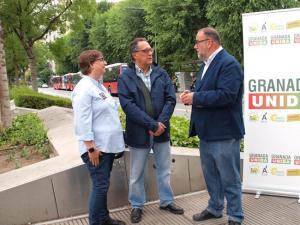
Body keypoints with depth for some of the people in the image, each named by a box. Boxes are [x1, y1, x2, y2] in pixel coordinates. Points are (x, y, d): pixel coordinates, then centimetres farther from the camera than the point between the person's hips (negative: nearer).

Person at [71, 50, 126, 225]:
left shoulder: (99, 86, 14)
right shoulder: (84, 88, -16)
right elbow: (83, 121, -20)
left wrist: (114, 141, 21)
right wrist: (91, 148, -21)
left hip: (108, 145, 9)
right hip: (97, 148, -9)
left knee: (103, 185, 17)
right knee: (100, 186, -2)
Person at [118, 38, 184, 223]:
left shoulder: (161, 73, 3)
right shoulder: (125, 77, -7)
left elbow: (171, 99, -2)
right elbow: (128, 105, -17)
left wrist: (161, 123, -15)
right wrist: (152, 125, -20)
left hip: (162, 130, 3)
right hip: (139, 133, -3)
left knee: (164, 169, 16)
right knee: (137, 173, 11)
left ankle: (166, 201, 34)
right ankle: (137, 206, 29)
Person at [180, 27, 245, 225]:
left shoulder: (229, 63, -16)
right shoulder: (206, 64, 14)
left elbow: (226, 95, -27)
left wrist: (195, 98, -21)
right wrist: (191, 95, -3)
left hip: (224, 132, -9)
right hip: (207, 131, 9)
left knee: (229, 178, 5)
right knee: (211, 175, 20)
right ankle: (215, 208, 37)